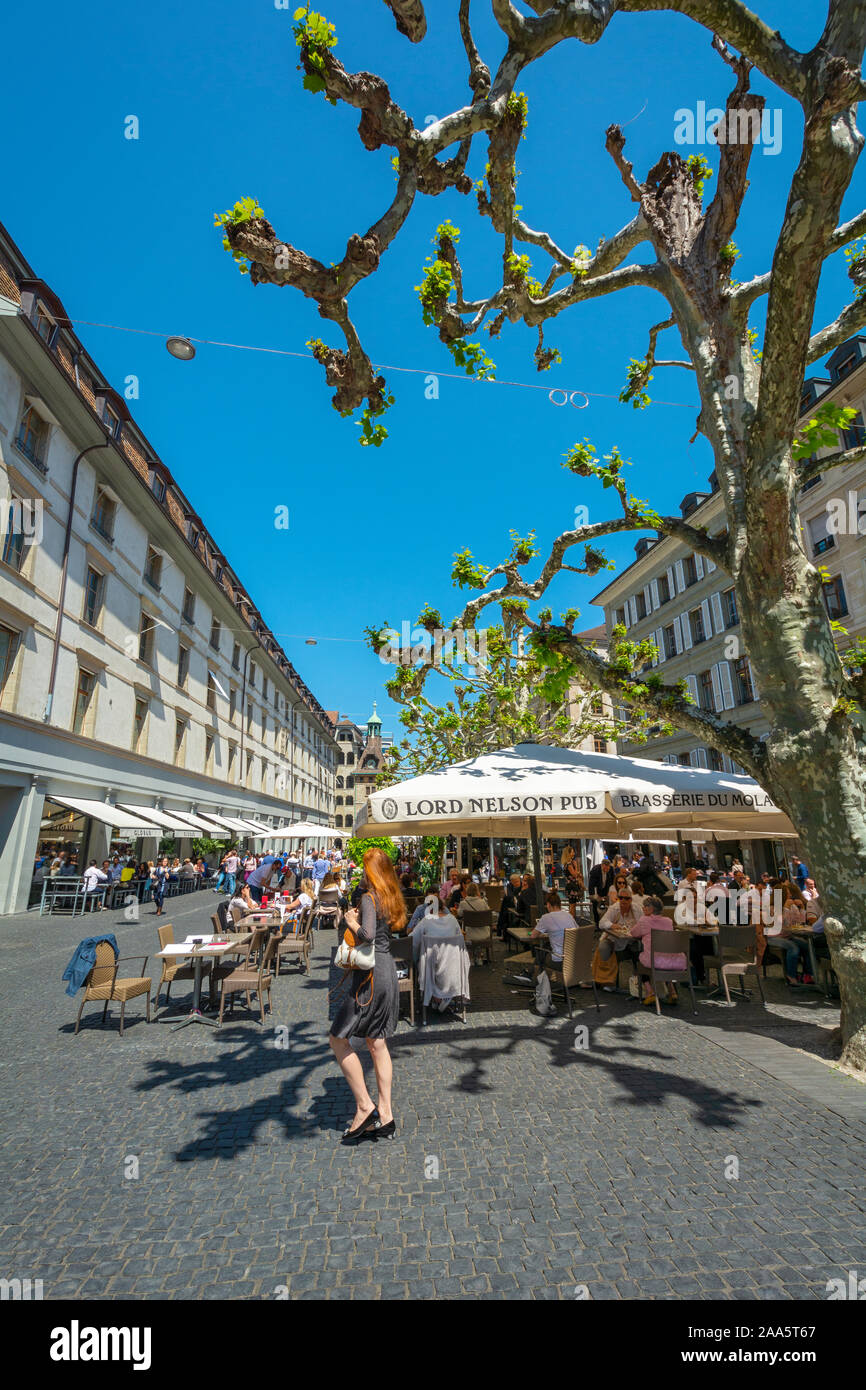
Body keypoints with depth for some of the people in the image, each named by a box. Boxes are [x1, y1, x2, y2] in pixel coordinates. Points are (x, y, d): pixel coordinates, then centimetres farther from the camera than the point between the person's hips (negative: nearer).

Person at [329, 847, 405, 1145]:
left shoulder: (369, 898, -15)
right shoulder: (391, 898, 10)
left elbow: (368, 933, -30)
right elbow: (392, 929, 11)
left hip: (372, 974, -9)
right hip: (389, 970, 9)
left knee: (339, 1039, 4)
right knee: (377, 1043, 16)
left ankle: (365, 1106, 7)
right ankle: (385, 1114, 21)